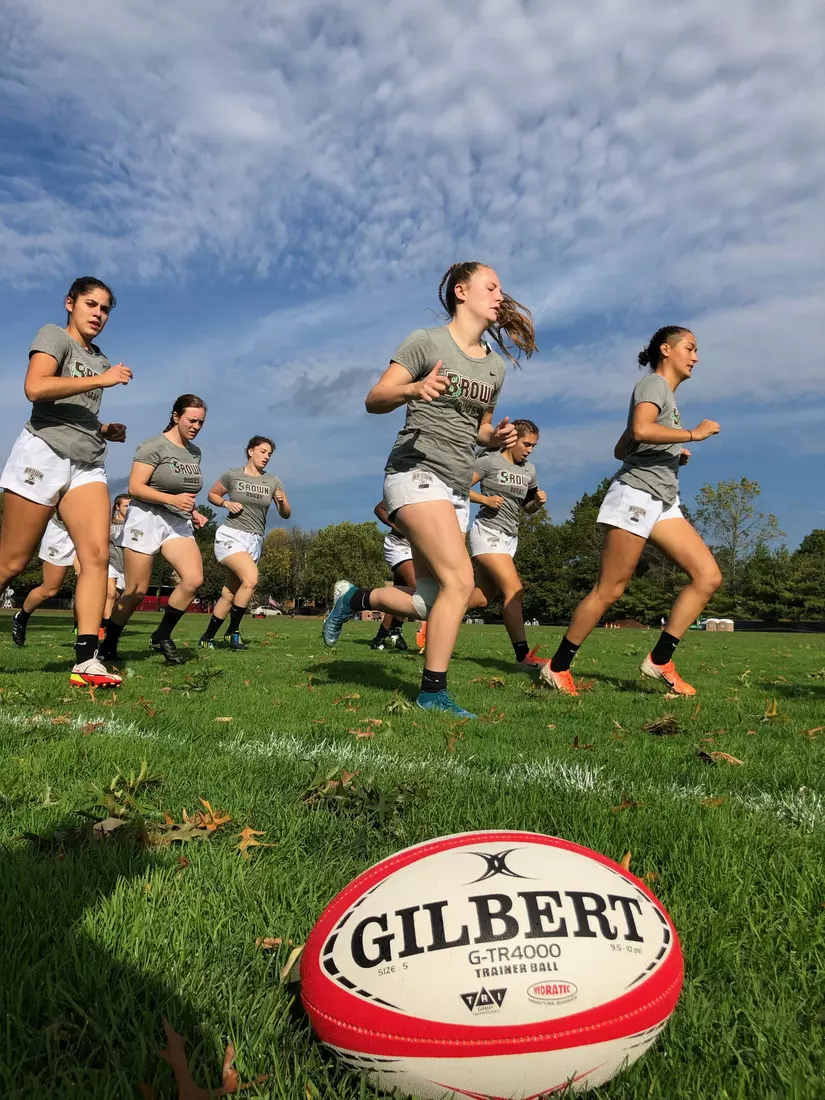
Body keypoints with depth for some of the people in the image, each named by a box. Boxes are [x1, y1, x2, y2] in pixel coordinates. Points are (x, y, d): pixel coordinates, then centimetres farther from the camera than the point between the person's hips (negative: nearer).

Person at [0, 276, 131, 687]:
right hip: (43, 454, -6)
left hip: (87, 464, 6)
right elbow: (35, 388, -17)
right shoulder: (54, 336, 3)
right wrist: (101, 380, -14)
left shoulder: (99, 359, 23)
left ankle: (85, 661, -13)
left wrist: (105, 431, 14)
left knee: (97, 555, -11)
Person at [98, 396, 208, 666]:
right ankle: (107, 647, 18)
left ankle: (162, 637, 0)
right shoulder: (155, 446, -7)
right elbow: (135, 487, -13)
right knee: (135, 593, -2)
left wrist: (193, 512, 10)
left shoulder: (195, 452, 14)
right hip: (147, 518, -6)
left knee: (194, 579, -18)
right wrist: (173, 499, -23)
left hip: (179, 523, 6)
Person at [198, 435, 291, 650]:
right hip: (231, 535, -4)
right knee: (251, 579, -27)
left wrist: (282, 503, -13)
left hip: (254, 541, 4)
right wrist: (227, 503, -6)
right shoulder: (233, 475, 0)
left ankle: (207, 637, 22)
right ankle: (233, 631, -12)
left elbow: (286, 515, 8)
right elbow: (212, 495, 14)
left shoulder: (273, 481, 6)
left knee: (229, 595, 7)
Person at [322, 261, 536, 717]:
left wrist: (496, 436, 4)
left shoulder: (496, 365, 18)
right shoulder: (427, 341, -1)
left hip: (456, 488, 7)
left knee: (429, 604, 4)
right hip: (417, 472, -7)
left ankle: (354, 596, 28)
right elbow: (374, 399, -5)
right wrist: (413, 390, -26)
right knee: (460, 580, -20)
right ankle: (433, 691, -9)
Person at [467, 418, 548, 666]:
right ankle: (523, 654, -14)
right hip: (487, 533, -7)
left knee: (481, 598, 8)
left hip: (509, 538, 7)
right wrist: (485, 499, -19)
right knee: (514, 590, -16)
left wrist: (538, 502, -1)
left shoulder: (529, 470, 13)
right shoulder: (489, 461, -6)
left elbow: (528, 507, 20)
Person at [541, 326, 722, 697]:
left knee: (709, 576, -4)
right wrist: (694, 434, -13)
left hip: (663, 503, 9)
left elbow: (620, 449, 27)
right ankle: (557, 667, 4)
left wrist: (672, 455, 19)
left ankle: (660, 660, -3)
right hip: (635, 495, -9)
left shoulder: (667, 395, 26)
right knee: (608, 591, -7)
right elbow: (640, 430, -24)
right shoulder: (653, 384, -1)